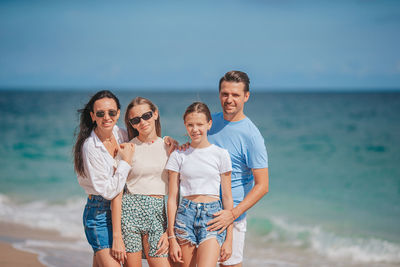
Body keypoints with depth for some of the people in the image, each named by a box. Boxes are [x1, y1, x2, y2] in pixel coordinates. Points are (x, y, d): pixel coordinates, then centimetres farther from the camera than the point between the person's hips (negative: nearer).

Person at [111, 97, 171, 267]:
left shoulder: (168, 148, 9)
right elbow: (117, 194, -2)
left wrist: (170, 231, 0)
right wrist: (117, 236, -9)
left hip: (158, 214, 2)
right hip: (130, 210, -2)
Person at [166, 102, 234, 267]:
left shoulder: (221, 154, 4)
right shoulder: (178, 156, 6)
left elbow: (227, 198, 6)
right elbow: (172, 198, 6)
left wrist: (229, 238, 3)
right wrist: (172, 238, 0)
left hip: (212, 216, -2)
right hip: (185, 215, 2)